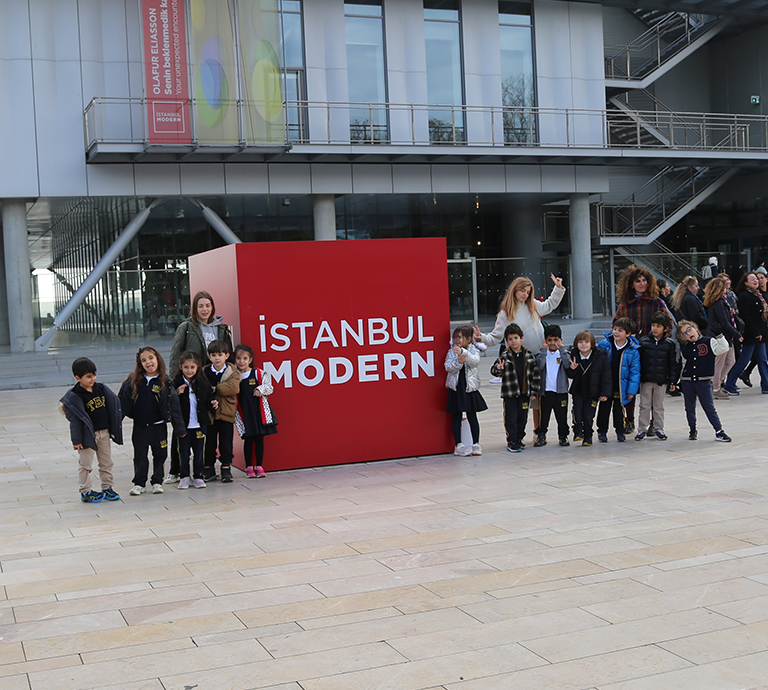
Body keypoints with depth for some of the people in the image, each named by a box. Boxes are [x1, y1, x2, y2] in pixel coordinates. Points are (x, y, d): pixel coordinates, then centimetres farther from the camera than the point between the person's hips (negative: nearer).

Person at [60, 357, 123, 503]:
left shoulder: (101, 388, 3)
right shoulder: (75, 396, -14)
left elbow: (113, 406, 11)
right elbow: (75, 418, -16)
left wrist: (115, 428, 9)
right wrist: (76, 440, -17)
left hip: (104, 432, 6)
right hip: (88, 435, -6)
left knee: (107, 463, 14)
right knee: (86, 465, 3)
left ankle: (107, 488, 25)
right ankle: (86, 492, 12)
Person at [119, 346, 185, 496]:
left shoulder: (165, 382, -4)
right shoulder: (134, 381, 1)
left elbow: (173, 406, -3)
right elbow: (122, 401, 7)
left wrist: (179, 428, -4)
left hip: (158, 426, -1)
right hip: (140, 426, 1)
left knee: (160, 455, 8)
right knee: (140, 456, 9)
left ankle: (157, 482, 21)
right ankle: (139, 483, 20)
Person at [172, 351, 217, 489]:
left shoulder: (202, 382, 2)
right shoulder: (177, 383, -4)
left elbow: (208, 397, 10)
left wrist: (212, 403, -11)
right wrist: (177, 394, -23)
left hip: (199, 424, 1)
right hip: (183, 424, -1)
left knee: (199, 452, 7)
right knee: (184, 452, 6)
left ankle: (198, 477, 17)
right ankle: (185, 477, 17)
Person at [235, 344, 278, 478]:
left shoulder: (259, 374, 3)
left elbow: (269, 388, 3)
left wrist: (261, 389, -14)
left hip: (259, 410, 0)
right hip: (245, 411, 0)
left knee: (259, 439, 4)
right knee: (248, 439, 2)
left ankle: (259, 466, 13)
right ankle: (249, 467, 12)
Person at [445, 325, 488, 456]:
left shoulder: (473, 350, 1)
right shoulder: (451, 352, 5)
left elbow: (475, 361, -21)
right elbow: (448, 368, -6)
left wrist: (463, 353, -35)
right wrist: (458, 362, -25)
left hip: (470, 387, -1)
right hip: (456, 388, 1)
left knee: (472, 416, 4)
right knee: (456, 416, 3)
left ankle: (476, 443, 10)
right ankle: (458, 445, 6)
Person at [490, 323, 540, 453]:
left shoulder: (528, 355, 2)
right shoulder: (505, 356, -4)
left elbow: (535, 374, 6)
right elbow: (494, 370, -9)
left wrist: (534, 391, 3)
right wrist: (499, 369, -33)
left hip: (525, 393, 3)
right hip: (510, 393, -3)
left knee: (522, 418, 11)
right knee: (511, 418, -1)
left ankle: (519, 439, 26)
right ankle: (511, 441, 7)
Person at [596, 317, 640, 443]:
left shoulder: (633, 350, -9)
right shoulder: (604, 345, -5)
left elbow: (635, 371, -6)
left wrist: (632, 389, -8)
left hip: (621, 387, -1)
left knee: (619, 409, 12)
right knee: (604, 408, 10)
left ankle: (620, 431, 28)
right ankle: (602, 431, 23)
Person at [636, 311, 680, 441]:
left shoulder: (670, 344, -1)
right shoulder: (643, 341, 1)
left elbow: (673, 363, 2)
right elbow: (638, 360, 4)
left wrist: (673, 380, -1)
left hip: (661, 380, 0)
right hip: (646, 379, 1)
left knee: (659, 406, 9)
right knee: (644, 405, 5)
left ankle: (659, 429, 20)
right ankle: (642, 429, 13)